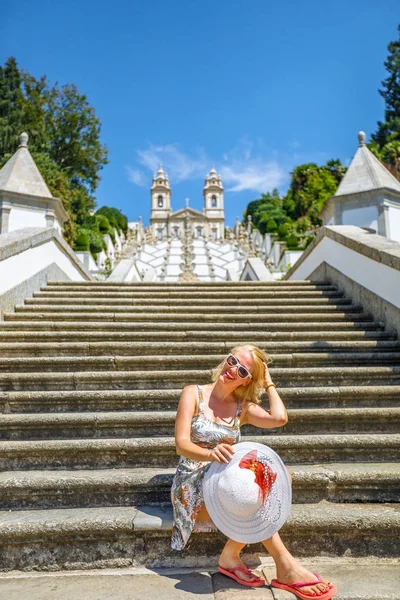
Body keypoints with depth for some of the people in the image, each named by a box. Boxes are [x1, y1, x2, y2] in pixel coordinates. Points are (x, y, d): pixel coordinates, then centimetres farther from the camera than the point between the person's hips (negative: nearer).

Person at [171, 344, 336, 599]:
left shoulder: (243, 407, 7)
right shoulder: (194, 393, -4)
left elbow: (279, 418, -14)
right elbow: (182, 444, -16)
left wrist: (269, 383, -1)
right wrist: (211, 454, -38)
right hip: (194, 487, -5)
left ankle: (231, 555, -17)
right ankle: (285, 566, -20)